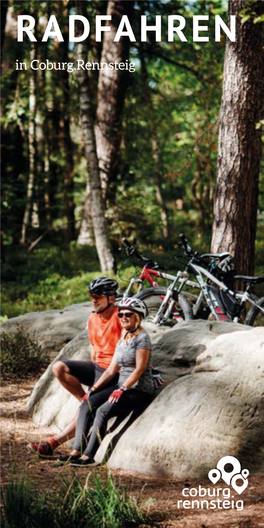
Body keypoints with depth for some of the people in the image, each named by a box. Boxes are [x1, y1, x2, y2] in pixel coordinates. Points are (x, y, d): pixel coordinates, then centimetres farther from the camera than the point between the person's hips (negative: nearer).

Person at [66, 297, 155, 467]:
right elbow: (111, 370, 14)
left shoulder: (142, 338, -9)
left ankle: (89, 456, -24)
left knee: (103, 411, -28)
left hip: (140, 391, -8)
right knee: (86, 406, -10)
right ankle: (77, 451, -14)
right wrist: (94, 388, 4)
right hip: (123, 387, 8)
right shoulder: (122, 340, 16)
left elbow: (139, 369, -17)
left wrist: (122, 389, -25)